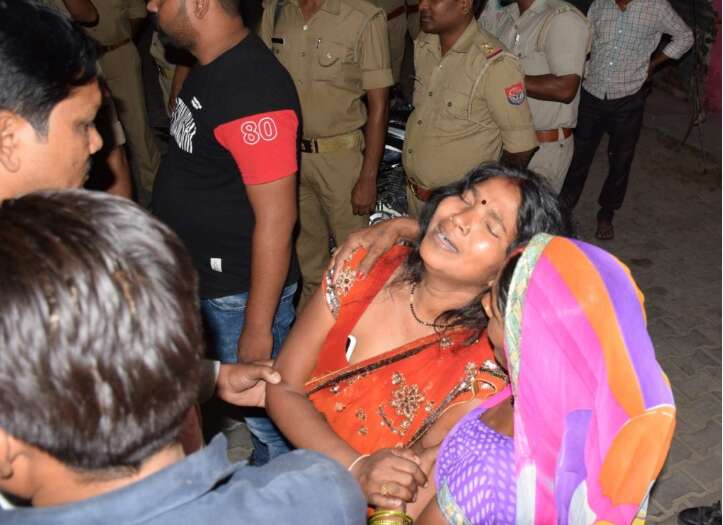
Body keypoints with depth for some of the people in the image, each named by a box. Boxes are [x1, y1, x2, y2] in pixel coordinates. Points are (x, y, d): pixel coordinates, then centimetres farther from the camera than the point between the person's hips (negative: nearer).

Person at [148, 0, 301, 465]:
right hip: (202, 276, 9)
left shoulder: (253, 88, -26)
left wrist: (257, 328, -21)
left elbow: (276, 218, -25)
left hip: (242, 291, -9)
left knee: (266, 416, 10)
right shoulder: (210, 69, 4)